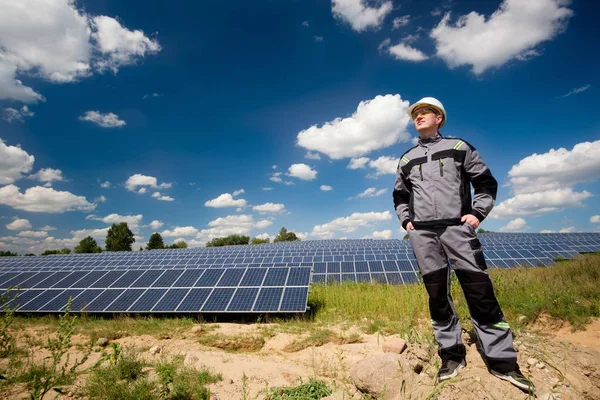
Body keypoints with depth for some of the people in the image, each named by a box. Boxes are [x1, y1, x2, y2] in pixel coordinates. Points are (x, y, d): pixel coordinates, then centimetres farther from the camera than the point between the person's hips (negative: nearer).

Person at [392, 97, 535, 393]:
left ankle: (501, 360, 7)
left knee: (480, 290, -5)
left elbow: (486, 182, 10)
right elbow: (400, 195, 25)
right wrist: (406, 220, 10)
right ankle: (451, 354, 15)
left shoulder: (459, 147, 11)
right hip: (422, 233, 3)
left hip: (457, 227, -2)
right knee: (437, 294, 4)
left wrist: (478, 213, -3)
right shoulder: (406, 159, 18)